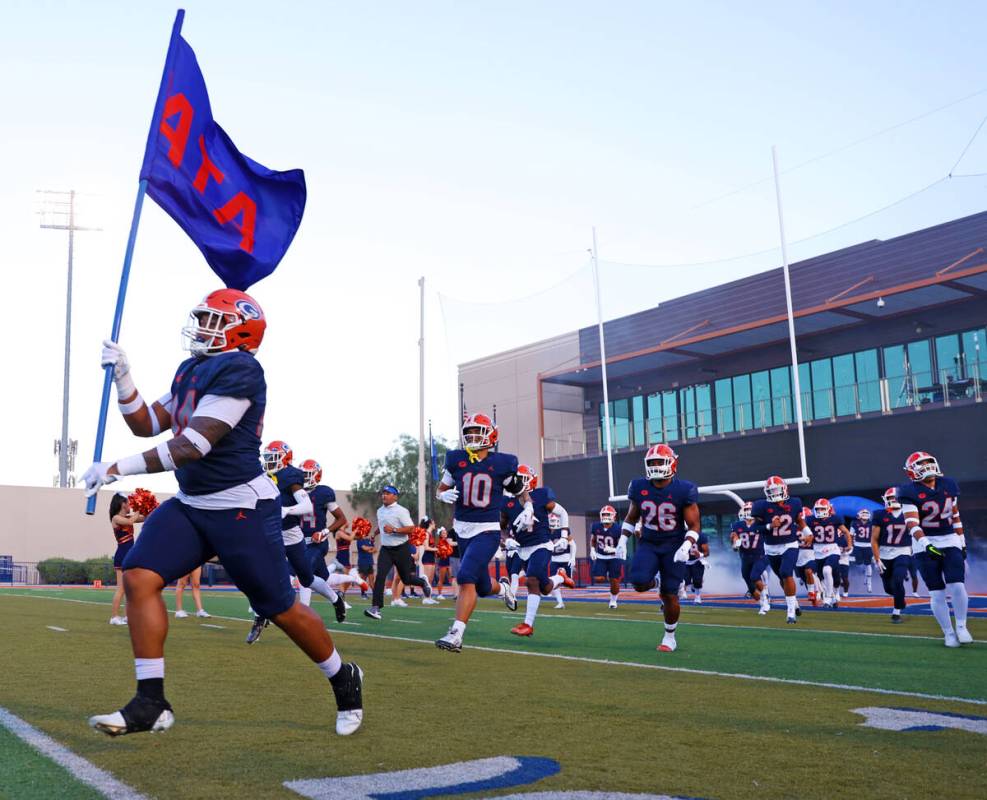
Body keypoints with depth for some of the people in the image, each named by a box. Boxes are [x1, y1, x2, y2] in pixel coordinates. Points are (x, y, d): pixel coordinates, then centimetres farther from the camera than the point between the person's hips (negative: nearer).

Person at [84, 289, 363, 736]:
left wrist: (118, 468, -19)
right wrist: (122, 378, 2)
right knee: (138, 577, -10)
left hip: (242, 509, -8)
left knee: (281, 608, 1)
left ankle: (344, 681, 26)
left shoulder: (238, 370, -18)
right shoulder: (189, 371, 13)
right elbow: (147, 425, 16)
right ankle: (151, 705, -3)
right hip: (190, 505, 8)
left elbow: (191, 447, -23)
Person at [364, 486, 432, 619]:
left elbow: (411, 528, -19)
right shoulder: (380, 511, 10)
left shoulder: (401, 511, -12)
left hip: (401, 549, -4)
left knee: (406, 579, 8)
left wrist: (394, 530, -27)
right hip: (385, 549, 4)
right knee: (380, 576, -15)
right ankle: (376, 608, -18)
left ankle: (423, 582, 42)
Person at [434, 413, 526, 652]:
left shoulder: (502, 464, -6)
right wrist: (444, 495, -11)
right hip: (463, 530, 4)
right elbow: (440, 489, 13)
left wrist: (528, 509, -10)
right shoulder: (456, 460, 0)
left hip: (487, 531, -4)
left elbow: (522, 491, 9)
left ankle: (456, 635, -20)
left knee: (466, 577, -22)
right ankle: (503, 588, 51)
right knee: (482, 588, 15)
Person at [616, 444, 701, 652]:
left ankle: (669, 637, 21)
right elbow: (631, 517, 11)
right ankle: (655, 584, 18)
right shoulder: (639, 487, -4)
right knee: (639, 583, -20)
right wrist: (622, 540, 0)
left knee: (669, 595, -2)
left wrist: (686, 546, -24)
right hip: (648, 543, 3)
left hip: (674, 546, -2)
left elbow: (694, 525, -8)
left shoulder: (684, 490, -14)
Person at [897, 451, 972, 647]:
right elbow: (912, 522, -21)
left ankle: (961, 626, 12)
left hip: (951, 541, 3)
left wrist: (962, 543, 14)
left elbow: (955, 517, 14)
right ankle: (948, 633, 12)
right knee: (937, 593, -1)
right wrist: (925, 545, -33)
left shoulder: (948, 486, 5)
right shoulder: (911, 493, -12)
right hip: (926, 544, -3)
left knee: (957, 586, -9)